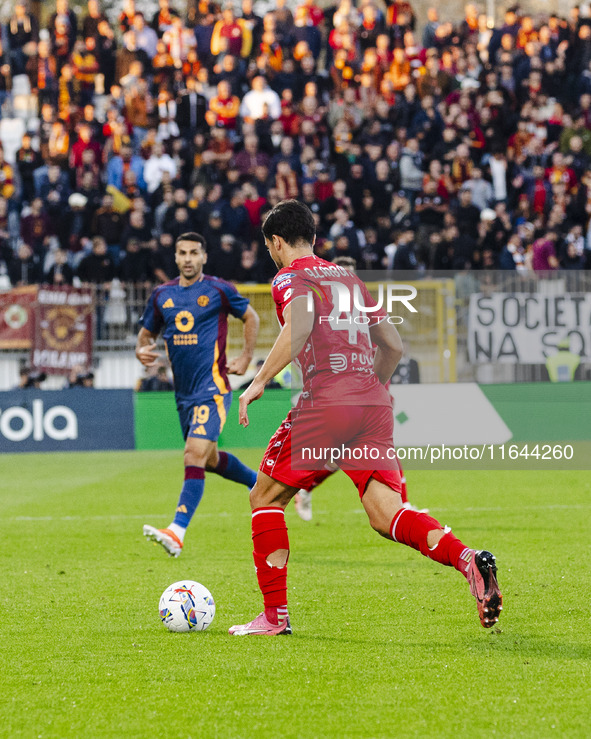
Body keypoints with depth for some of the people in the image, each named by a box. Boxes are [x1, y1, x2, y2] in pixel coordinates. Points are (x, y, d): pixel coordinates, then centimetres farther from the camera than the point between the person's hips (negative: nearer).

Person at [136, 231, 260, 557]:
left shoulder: (218, 290, -4)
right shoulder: (161, 295, 8)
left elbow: (251, 317, 10)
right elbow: (147, 333, 18)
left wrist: (246, 358, 3)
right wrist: (142, 350, -4)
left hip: (212, 387, -7)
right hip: (184, 392, 7)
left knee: (194, 454, -20)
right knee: (209, 458, 19)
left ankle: (177, 532, -28)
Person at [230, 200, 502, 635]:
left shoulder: (290, 278, 4)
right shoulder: (350, 280, 25)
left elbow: (301, 324, -18)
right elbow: (394, 345, 25)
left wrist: (260, 381, -14)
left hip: (325, 403, -6)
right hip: (376, 404, 6)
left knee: (265, 498, 11)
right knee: (386, 515, -3)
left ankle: (275, 615, 9)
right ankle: (467, 560, -29)